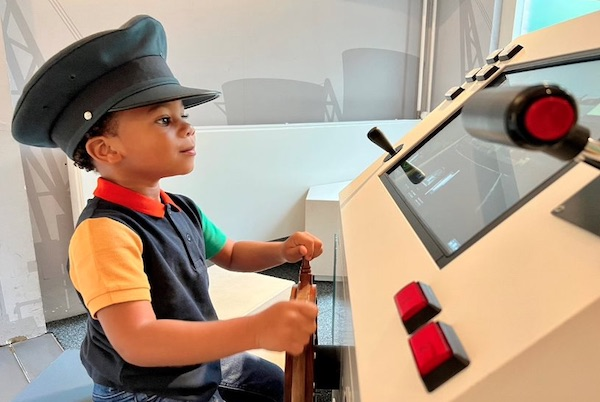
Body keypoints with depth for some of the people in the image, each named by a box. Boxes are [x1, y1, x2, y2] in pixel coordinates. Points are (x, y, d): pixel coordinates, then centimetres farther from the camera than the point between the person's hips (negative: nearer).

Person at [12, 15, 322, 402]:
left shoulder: (182, 209, -4)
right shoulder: (104, 232, -30)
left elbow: (230, 254, 10)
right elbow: (136, 342, -39)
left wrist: (282, 251, -9)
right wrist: (256, 329, -51)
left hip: (208, 363, 8)